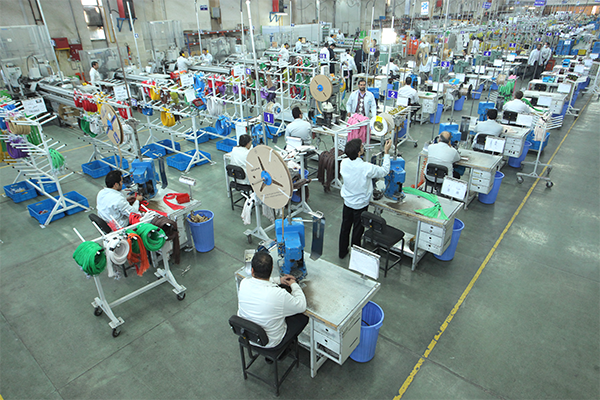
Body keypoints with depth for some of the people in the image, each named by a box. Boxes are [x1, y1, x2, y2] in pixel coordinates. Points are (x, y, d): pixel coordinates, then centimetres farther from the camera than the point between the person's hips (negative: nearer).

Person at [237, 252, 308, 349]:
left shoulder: (244, 283, -22)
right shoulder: (279, 294, -37)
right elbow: (302, 306, -18)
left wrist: (278, 280, 5)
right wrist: (294, 284, -5)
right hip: (270, 342, -5)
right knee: (303, 317, 16)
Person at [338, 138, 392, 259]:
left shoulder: (344, 163, -15)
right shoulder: (366, 167, -30)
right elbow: (384, 171, -13)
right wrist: (386, 152, -8)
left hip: (347, 202, 5)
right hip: (360, 205, -4)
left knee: (345, 228, 22)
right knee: (357, 231, 14)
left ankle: (342, 252, 40)